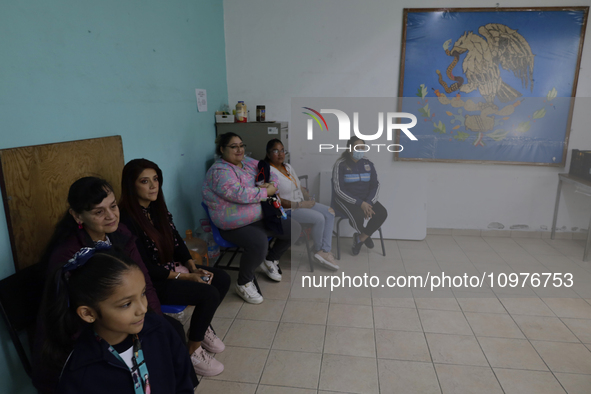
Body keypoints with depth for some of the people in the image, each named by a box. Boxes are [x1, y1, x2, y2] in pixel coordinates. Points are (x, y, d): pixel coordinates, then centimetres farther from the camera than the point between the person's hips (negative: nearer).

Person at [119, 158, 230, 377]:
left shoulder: (158, 206, 1)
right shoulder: (128, 219, -24)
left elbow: (176, 240, 7)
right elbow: (145, 268, -21)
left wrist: (193, 267, -7)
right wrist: (185, 277, -18)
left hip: (171, 267, 8)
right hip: (151, 282, -8)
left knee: (222, 279, 0)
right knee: (209, 294, -21)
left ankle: (202, 327, 21)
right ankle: (193, 352, 0)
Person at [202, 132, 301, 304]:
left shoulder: (248, 162, 11)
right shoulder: (219, 171, -15)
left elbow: (270, 173, 15)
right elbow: (239, 193, -28)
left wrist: (272, 184, -9)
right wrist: (265, 192, -18)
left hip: (262, 217, 9)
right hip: (236, 225, -9)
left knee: (294, 229, 3)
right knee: (258, 243, -35)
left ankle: (270, 260, 25)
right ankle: (244, 283, -8)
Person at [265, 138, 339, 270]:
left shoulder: (288, 167, 13)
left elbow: (300, 188, 17)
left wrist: (310, 200, 0)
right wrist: (298, 205, -19)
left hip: (302, 203, 9)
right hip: (287, 210, -9)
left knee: (329, 213, -7)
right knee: (319, 218, -24)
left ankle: (325, 251, -13)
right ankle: (319, 250, 0)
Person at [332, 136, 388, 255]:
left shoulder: (368, 164, 7)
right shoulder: (340, 165, -9)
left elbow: (375, 185, 4)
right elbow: (339, 189, -15)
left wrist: (369, 202, -16)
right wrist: (360, 203, -21)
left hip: (366, 199, 5)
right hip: (346, 200, -5)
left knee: (382, 213, -22)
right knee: (359, 216, -33)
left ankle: (360, 238, 1)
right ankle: (366, 236, 7)